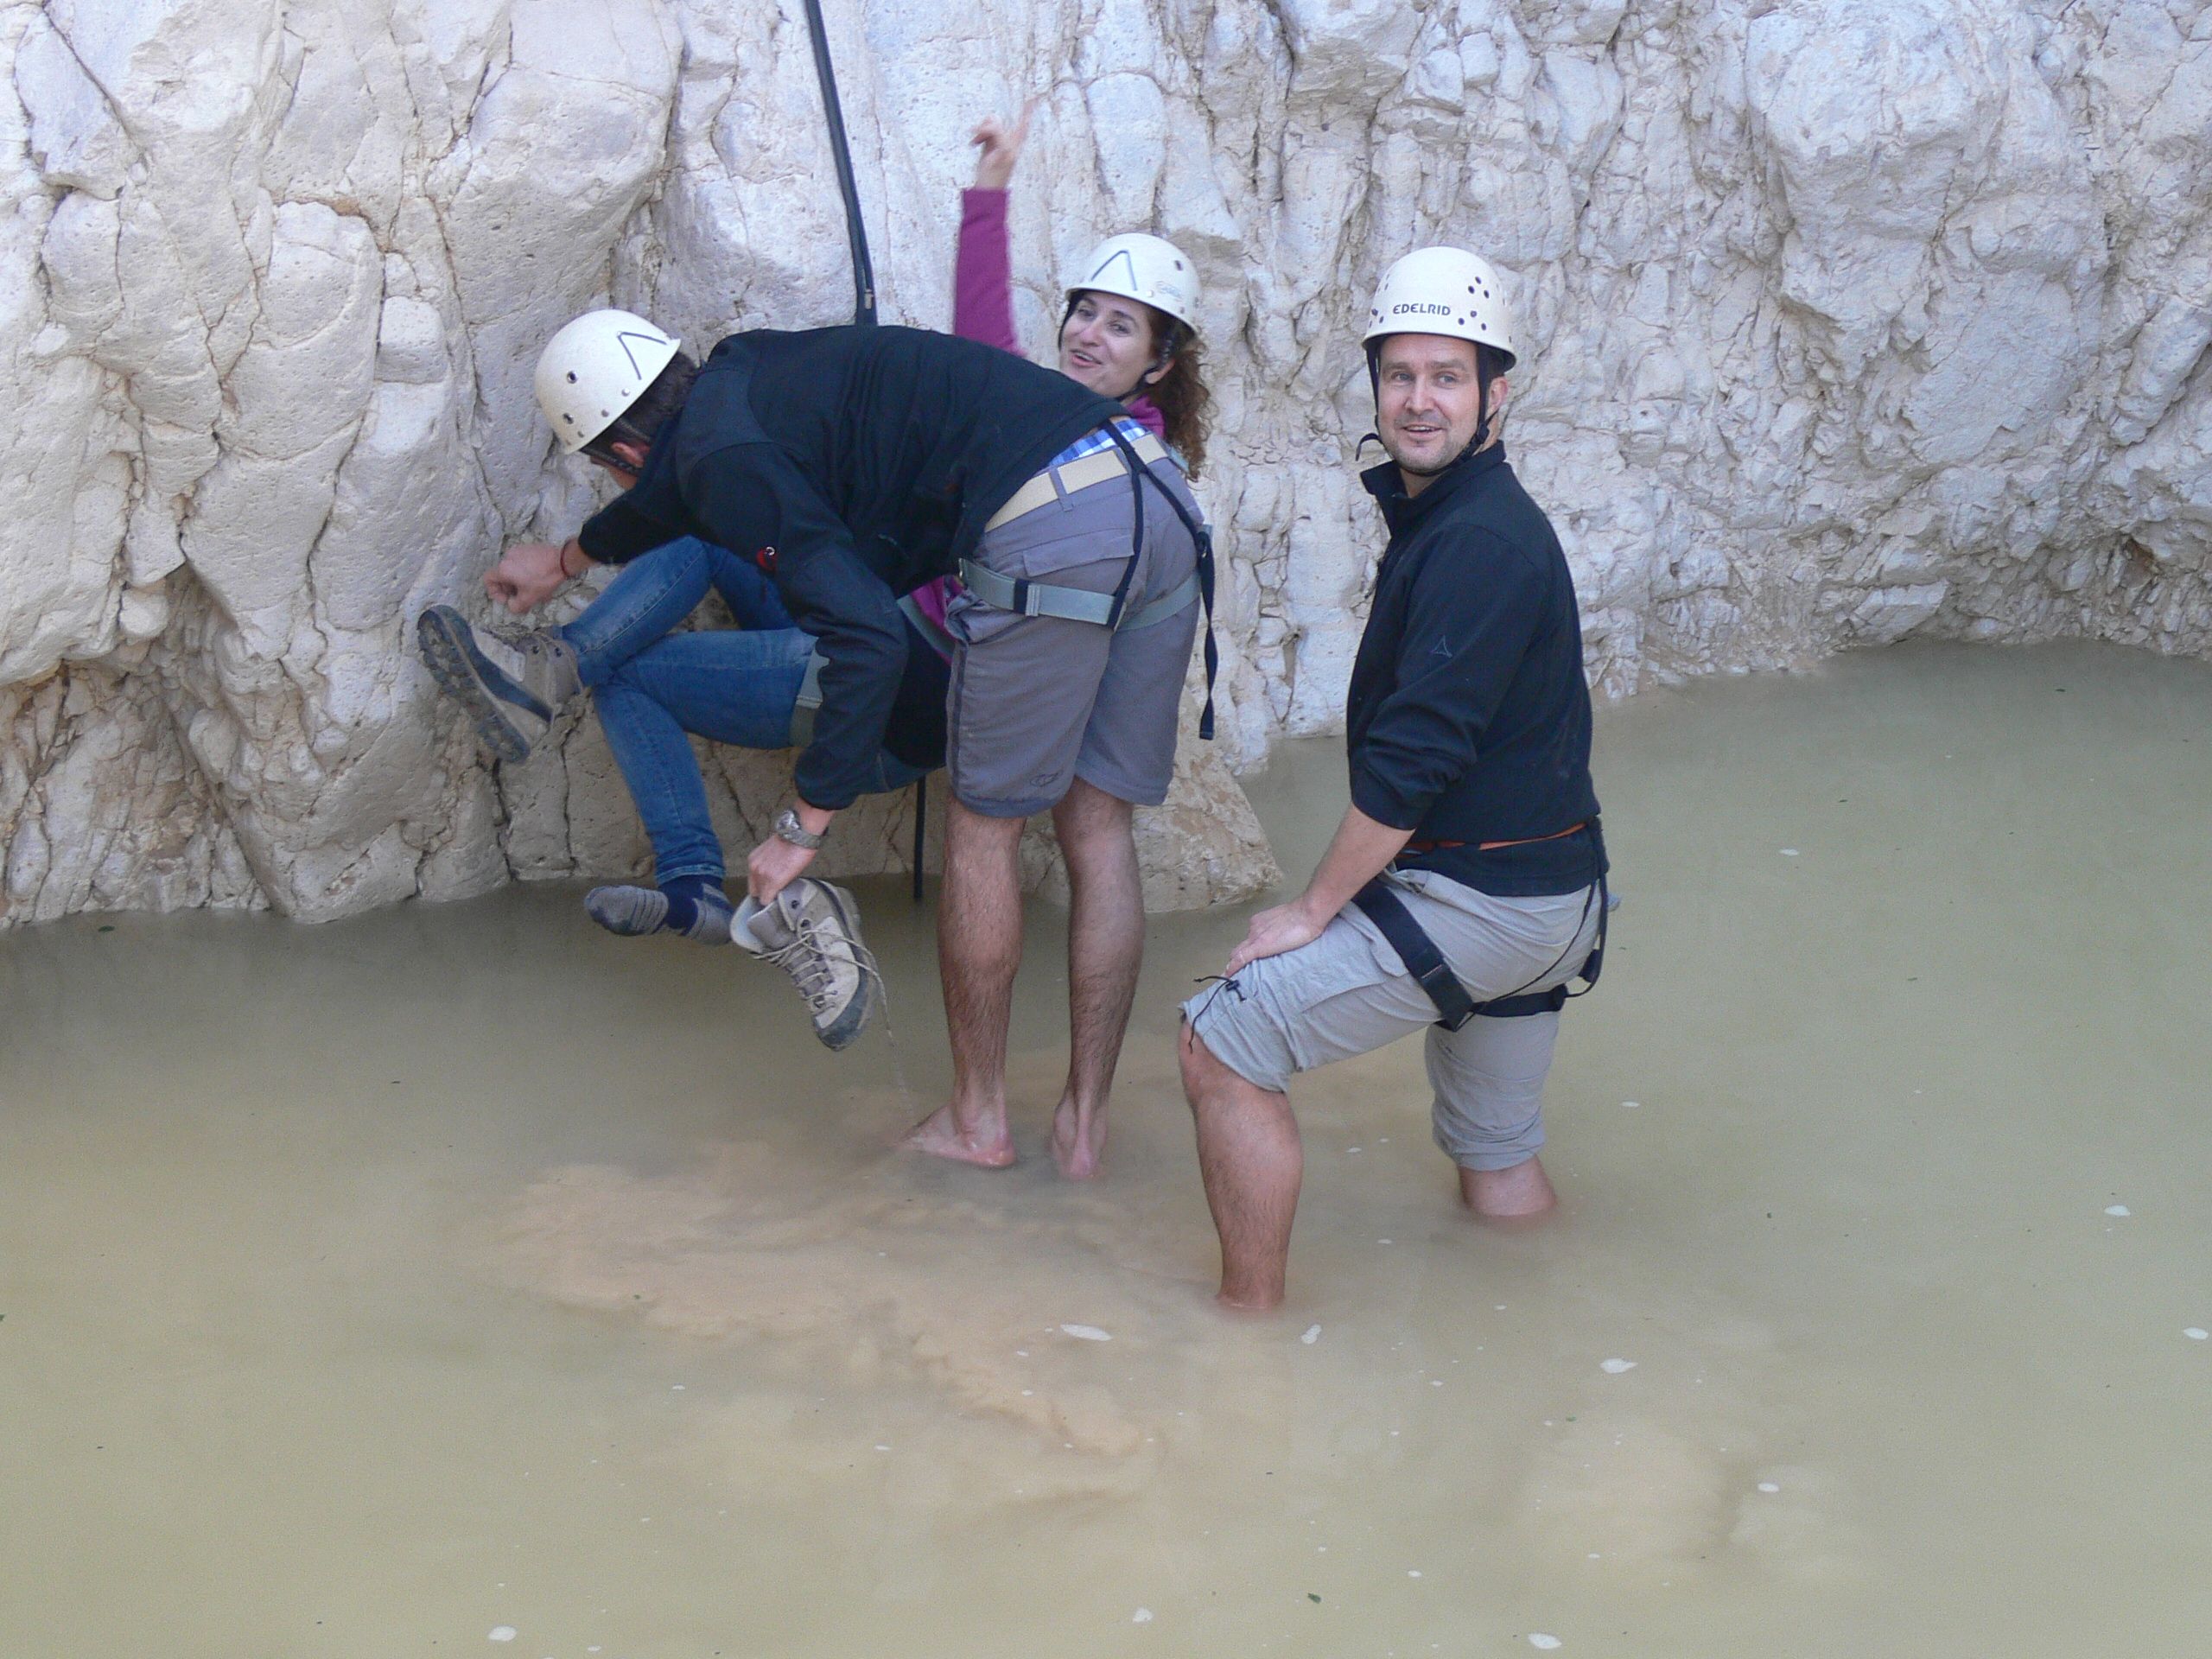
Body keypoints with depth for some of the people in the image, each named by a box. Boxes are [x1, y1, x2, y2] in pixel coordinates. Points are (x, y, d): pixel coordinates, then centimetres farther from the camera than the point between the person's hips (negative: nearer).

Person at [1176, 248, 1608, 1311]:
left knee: (1223, 1047, -9)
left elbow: (1416, 756, -23)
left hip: (1477, 899, -10)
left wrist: (1314, 908, -15)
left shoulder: (1478, 543, -19)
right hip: (1549, 897, 10)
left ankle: (1250, 1328, -2)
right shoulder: (1443, 518, 14)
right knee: (1496, 1157, 22)